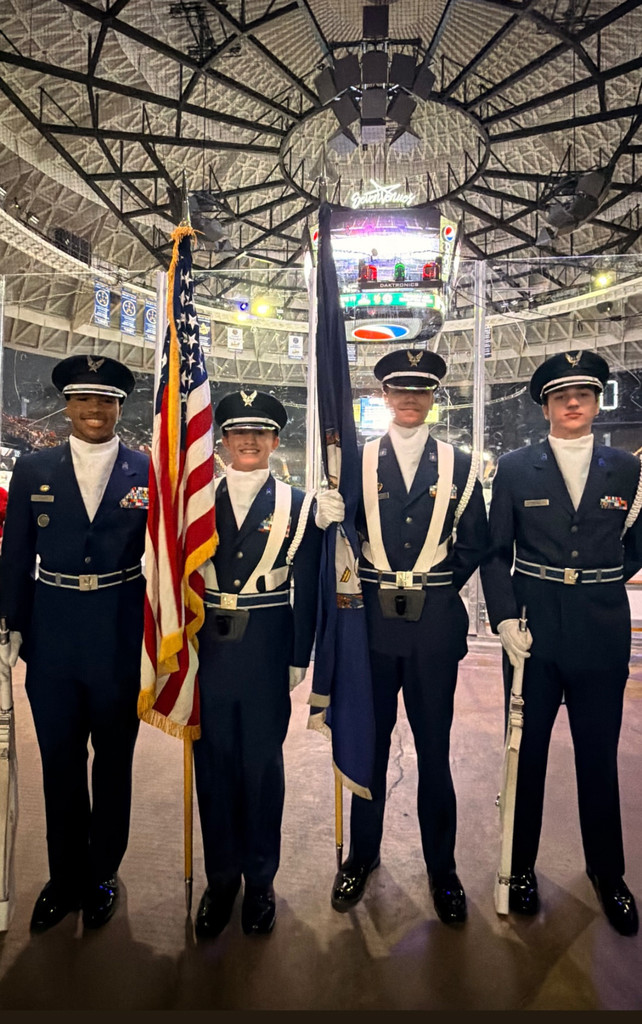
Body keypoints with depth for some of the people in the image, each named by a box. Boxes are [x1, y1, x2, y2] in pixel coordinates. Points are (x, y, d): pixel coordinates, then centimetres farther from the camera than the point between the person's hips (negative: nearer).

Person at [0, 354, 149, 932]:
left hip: (121, 642, -1)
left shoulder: (147, 472, -4)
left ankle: (103, 874, 38)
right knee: (60, 766, 16)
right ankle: (65, 878, 39)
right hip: (52, 643, 2)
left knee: (114, 764, 15)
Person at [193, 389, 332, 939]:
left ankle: (260, 879, 31)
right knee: (214, 763, 12)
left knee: (262, 764, 11)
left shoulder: (298, 505, 0)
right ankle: (220, 877, 32)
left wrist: (299, 659, -1)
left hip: (267, 649, -1)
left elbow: (306, 590, 0)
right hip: (208, 647, 2)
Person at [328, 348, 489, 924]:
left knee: (434, 748, 9)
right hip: (373, 622, 1)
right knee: (369, 742, 13)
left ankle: (441, 866, 28)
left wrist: (436, 591, 2)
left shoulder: (459, 467, 6)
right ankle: (362, 854, 33)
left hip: (435, 624, 0)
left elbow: (474, 545, 8)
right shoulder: (357, 462, 5)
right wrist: (371, 590, -6)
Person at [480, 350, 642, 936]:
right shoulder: (515, 469, 0)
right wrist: (505, 618, -9)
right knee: (528, 750, 12)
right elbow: (496, 553, -1)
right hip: (535, 630, -1)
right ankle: (521, 864, 31)